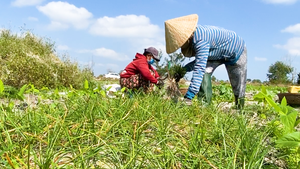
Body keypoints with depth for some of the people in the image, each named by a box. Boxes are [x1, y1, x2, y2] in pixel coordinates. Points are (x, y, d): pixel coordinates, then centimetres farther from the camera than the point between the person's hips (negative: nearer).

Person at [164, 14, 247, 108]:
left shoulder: (201, 40, -42)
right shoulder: (193, 36, -15)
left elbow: (199, 68, -49)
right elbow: (199, 60, -4)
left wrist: (188, 97, -53)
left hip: (236, 51, -7)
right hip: (218, 54, 7)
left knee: (238, 88, 2)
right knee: (205, 73, -16)